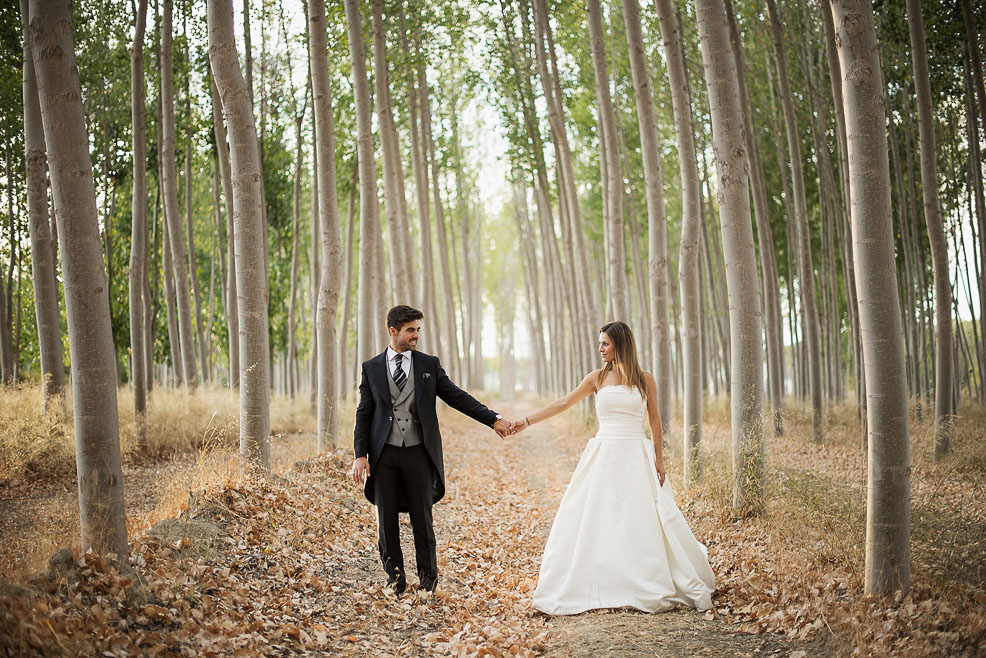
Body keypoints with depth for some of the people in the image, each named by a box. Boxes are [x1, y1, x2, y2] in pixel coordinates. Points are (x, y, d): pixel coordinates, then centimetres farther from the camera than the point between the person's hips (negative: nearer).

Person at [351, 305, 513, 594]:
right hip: (384, 454, 0)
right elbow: (364, 414, 6)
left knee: (422, 518, 4)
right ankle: (395, 578, 19)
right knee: (387, 520, 5)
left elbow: (457, 397, 6)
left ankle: (428, 577, 18)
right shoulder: (371, 368, 7)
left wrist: (493, 419, -2)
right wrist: (361, 455, -3)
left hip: (418, 452, 0)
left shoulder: (429, 364, 7)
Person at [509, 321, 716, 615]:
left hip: (637, 457, -2)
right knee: (594, 521, 0)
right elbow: (563, 403, 7)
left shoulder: (645, 379, 2)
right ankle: (593, 587, 8)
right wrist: (526, 421, 4)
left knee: (644, 521, -2)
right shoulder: (598, 377, 5)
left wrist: (658, 458, 1)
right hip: (604, 455, 2)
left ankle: (650, 587, 11)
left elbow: (655, 420, 6)